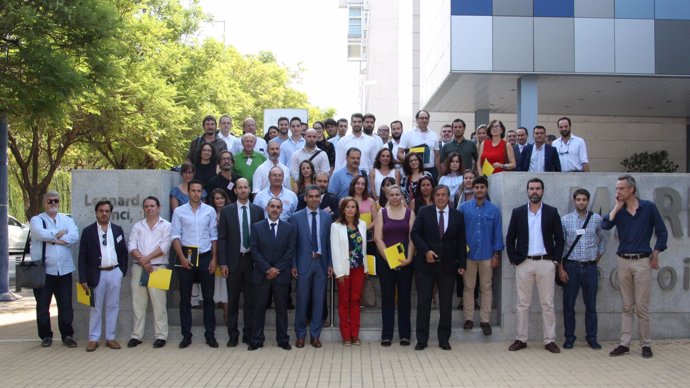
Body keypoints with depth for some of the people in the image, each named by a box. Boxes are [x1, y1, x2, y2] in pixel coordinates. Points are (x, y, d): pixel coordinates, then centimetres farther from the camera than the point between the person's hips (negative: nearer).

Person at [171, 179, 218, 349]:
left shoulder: (210, 211, 4)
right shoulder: (179, 211, 2)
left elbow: (214, 236, 5)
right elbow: (175, 236, -1)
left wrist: (214, 258, -1)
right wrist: (182, 257, -10)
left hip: (205, 257, 1)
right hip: (186, 257, 0)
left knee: (208, 297, 4)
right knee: (185, 298, 5)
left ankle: (210, 334, 12)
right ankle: (186, 335, 13)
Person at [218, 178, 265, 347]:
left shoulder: (258, 210, 4)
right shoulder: (226, 211, 2)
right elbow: (221, 238, 0)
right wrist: (222, 263, -6)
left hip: (252, 260, 1)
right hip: (233, 260, -1)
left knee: (250, 300, 6)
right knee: (233, 300, 5)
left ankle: (249, 335, 16)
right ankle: (233, 335, 14)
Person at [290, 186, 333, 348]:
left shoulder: (327, 217, 6)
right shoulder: (296, 217, 1)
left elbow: (329, 242, 7)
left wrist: (330, 264, 2)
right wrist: (293, 265, -4)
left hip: (321, 262, 2)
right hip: (304, 263, -2)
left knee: (319, 300, 5)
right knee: (302, 300, 3)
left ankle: (315, 335, 15)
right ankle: (300, 335, 16)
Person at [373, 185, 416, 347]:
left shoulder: (409, 213, 6)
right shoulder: (381, 213, 5)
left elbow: (412, 238, 0)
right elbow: (378, 238, -2)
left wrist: (409, 258, -13)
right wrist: (388, 258, -12)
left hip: (405, 261, 0)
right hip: (385, 261, 0)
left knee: (405, 296, 4)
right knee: (387, 297, 3)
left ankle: (405, 334, 13)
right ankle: (387, 335, 9)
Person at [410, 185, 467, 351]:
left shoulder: (457, 216, 6)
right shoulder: (424, 213, 3)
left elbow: (461, 242, 7)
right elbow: (414, 233, -2)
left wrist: (462, 264, 2)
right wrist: (425, 251, -14)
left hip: (448, 265, 1)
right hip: (425, 264, -1)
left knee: (446, 304, 6)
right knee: (423, 302, 2)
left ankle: (444, 339, 16)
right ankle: (422, 339, 10)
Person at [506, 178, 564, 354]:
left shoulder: (552, 212, 4)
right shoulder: (518, 212, 5)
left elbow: (559, 239, 5)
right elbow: (510, 239, 6)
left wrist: (555, 260, -3)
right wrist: (514, 260, -1)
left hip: (546, 263, -1)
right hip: (524, 263, 1)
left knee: (547, 304, 3)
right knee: (522, 304, 5)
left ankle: (550, 340, 10)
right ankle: (521, 339, 12)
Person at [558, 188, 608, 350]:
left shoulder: (597, 219, 3)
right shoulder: (565, 219, -1)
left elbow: (603, 239, 18)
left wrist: (598, 257, 11)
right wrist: (560, 268, -5)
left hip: (590, 267, 1)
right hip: (571, 266, -1)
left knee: (591, 305, 8)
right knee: (568, 304, 4)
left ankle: (592, 338, 19)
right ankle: (569, 338, 14)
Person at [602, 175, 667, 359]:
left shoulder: (648, 207, -3)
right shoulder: (618, 211, 4)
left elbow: (662, 232, 3)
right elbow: (605, 225, -15)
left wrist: (655, 254, -1)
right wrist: (618, 207, -11)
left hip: (642, 262, -3)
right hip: (623, 261, 3)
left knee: (642, 307, 0)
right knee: (626, 307, 9)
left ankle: (646, 344, 11)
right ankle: (624, 344, 12)